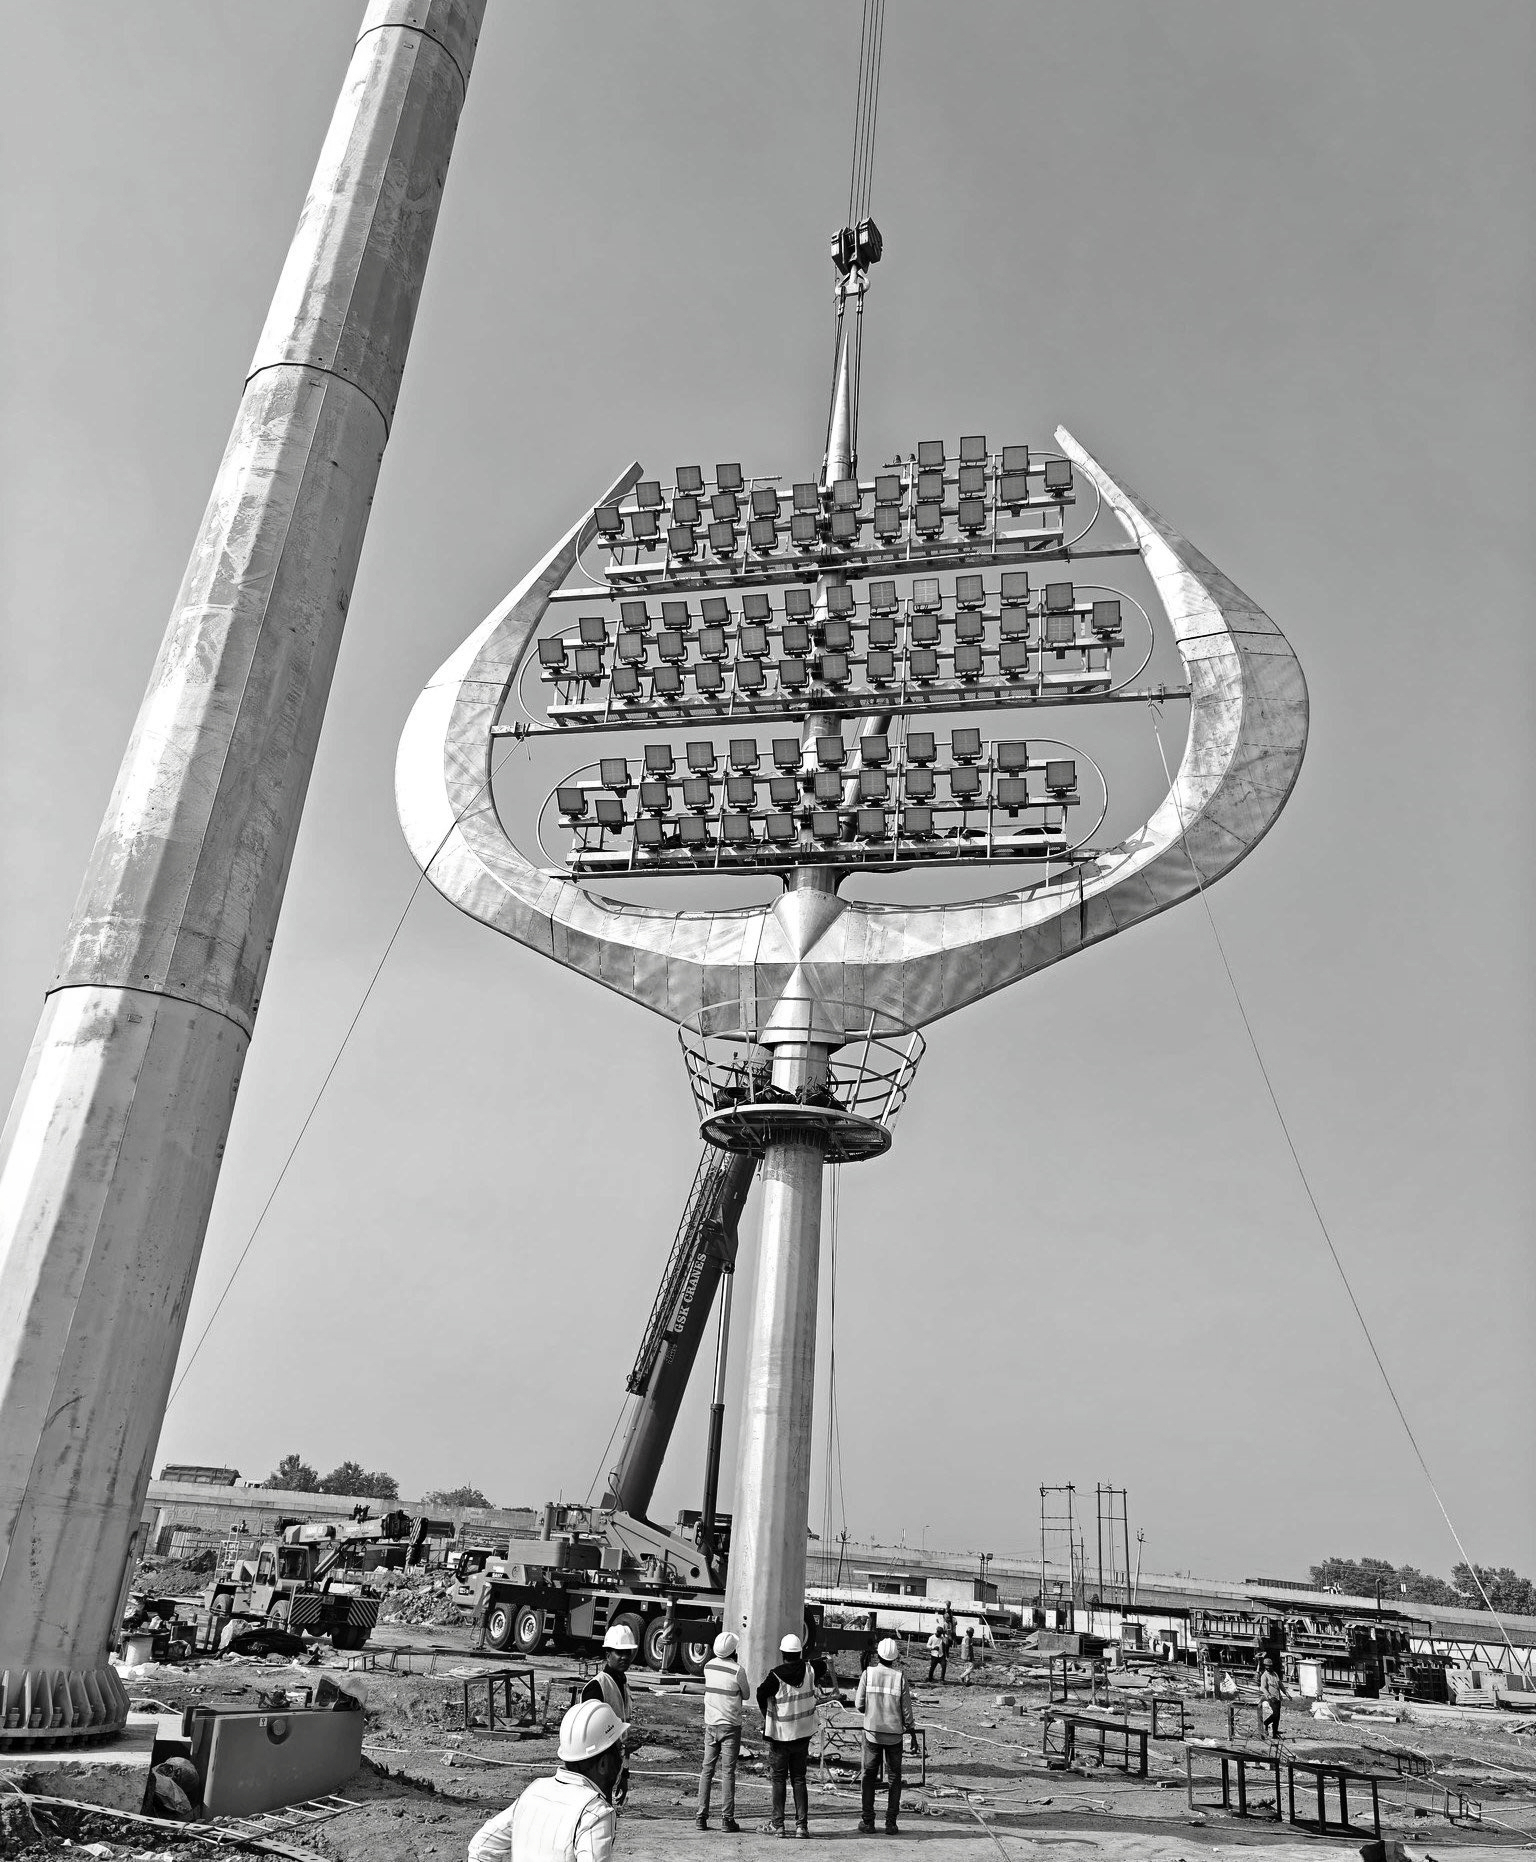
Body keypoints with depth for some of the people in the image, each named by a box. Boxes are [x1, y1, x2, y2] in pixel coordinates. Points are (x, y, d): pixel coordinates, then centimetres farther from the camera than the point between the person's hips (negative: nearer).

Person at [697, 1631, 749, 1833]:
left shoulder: (708, 1666, 0)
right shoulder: (738, 1670, -14)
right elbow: (746, 1695, 0)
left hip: (710, 1724, 4)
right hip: (730, 1726, -4)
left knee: (707, 1770, 11)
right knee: (728, 1772, 1)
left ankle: (701, 1816, 10)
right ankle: (727, 1818, 2)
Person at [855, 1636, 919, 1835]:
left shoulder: (868, 1674, -8)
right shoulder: (900, 1678, -8)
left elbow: (859, 1705, -5)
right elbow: (906, 1711, -4)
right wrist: (913, 1734, 8)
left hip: (872, 1732, 0)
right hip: (894, 1735, 0)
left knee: (869, 1775, 11)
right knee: (894, 1778, 12)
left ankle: (868, 1821, 11)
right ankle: (890, 1823, 11)